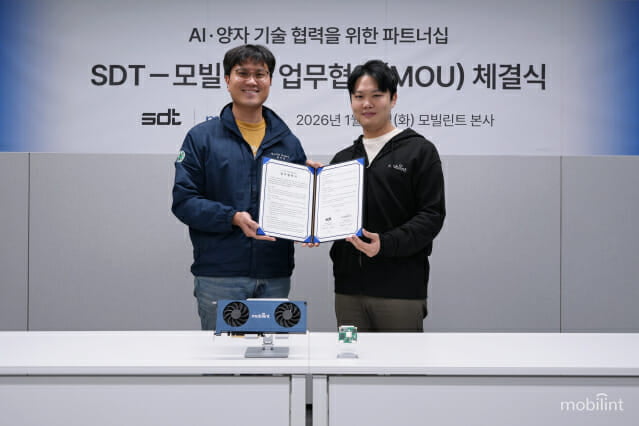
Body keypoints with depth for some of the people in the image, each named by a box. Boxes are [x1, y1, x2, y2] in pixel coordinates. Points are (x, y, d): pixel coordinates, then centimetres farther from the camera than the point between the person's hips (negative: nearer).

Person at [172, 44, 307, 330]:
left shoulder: (288, 142, 12)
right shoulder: (201, 138, 2)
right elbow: (184, 200, -5)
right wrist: (233, 218, -19)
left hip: (275, 277, 3)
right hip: (219, 277, -3)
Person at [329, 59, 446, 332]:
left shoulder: (419, 151, 1)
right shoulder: (342, 159, 17)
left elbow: (432, 215, -7)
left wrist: (386, 243, -20)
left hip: (400, 289, -4)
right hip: (348, 289, 5)